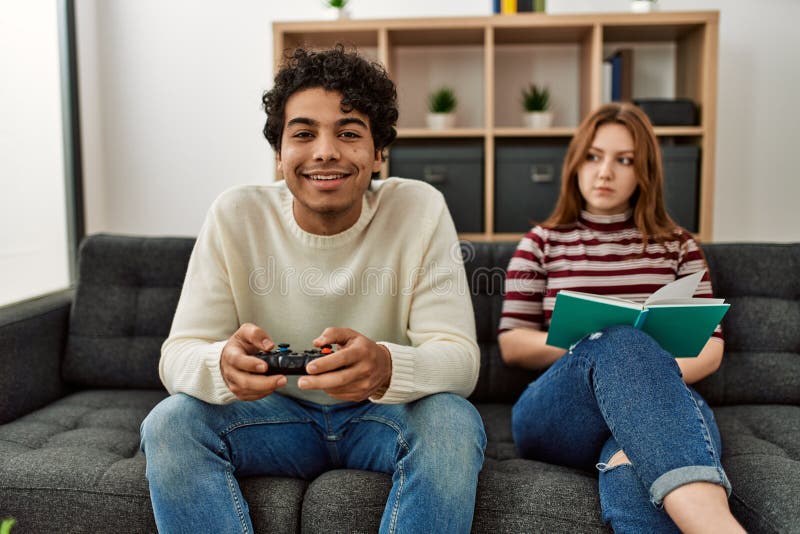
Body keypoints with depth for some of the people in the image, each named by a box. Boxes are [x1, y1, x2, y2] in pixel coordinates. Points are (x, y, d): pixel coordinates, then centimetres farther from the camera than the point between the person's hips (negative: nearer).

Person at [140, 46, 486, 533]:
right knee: (170, 424, -24)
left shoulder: (421, 210, -15)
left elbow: (460, 359, -20)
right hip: (278, 415, 1)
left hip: (383, 416, 0)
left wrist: (387, 367, -45)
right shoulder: (236, 216, -12)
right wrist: (223, 365, -40)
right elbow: (178, 354, -14)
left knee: (453, 422, -31)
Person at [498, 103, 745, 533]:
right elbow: (512, 345, 9)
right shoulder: (542, 243, 17)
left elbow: (711, 346, 14)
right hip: (557, 415, -1)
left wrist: (659, 373, -10)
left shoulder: (677, 245, 20)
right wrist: (600, 344, -9)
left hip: (662, 409, 1)